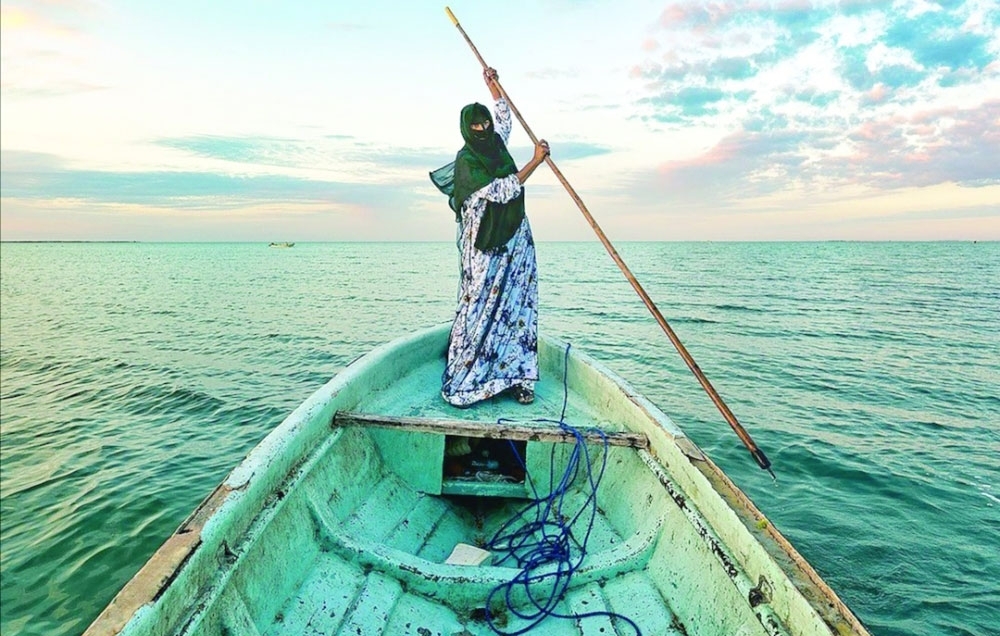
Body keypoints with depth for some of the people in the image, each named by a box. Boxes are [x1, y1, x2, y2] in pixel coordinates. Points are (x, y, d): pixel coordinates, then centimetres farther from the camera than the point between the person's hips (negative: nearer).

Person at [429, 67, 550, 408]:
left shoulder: (497, 145, 13)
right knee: (482, 306, -7)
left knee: (518, 308, 3)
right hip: (485, 246, -7)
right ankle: (462, 380, 2)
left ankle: (516, 379, 7)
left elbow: (505, 114, 35)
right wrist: (535, 161, -12)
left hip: (515, 241, 7)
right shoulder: (466, 161, -9)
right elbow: (502, 190, -17)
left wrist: (492, 83, 29)